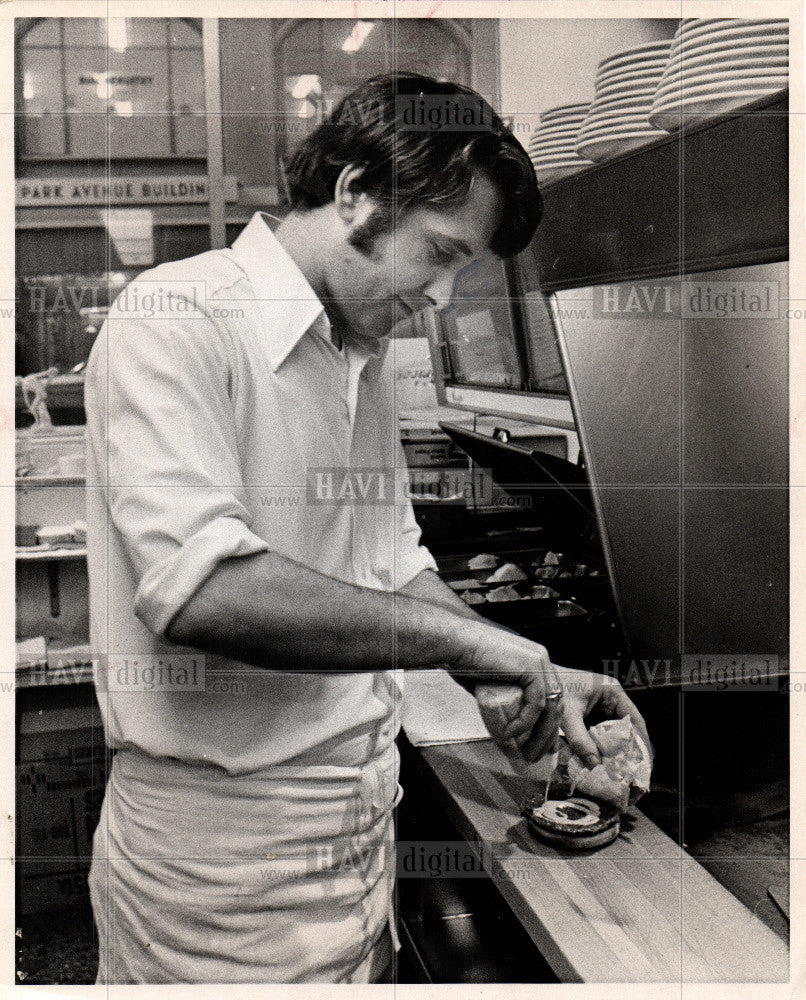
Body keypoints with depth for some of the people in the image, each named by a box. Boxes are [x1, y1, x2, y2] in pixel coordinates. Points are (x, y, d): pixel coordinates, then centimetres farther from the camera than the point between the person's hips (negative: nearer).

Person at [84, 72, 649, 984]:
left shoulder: (365, 359, 12)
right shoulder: (179, 317, -16)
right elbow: (197, 589, -29)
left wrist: (540, 677, 8)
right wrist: (468, 639, -24)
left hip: (363, 829, 8)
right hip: (220, 865, -8)